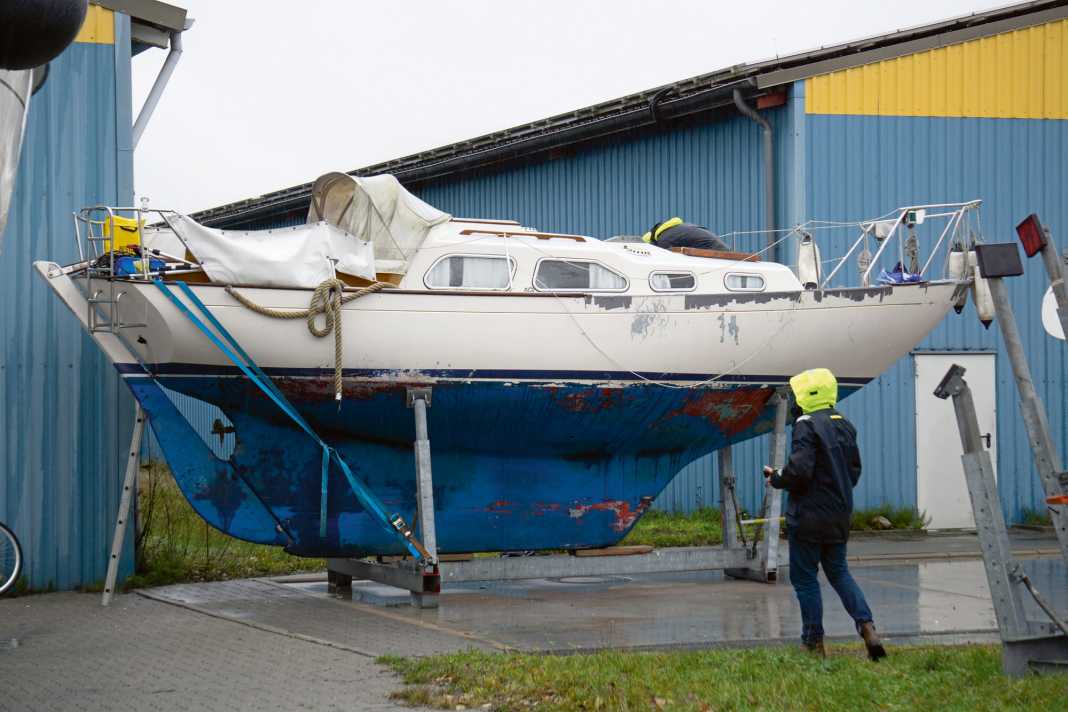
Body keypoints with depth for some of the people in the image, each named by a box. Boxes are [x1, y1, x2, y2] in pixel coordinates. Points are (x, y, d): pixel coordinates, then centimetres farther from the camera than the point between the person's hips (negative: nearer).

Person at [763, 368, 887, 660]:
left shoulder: (807, 426, -15)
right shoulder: (845, 426, 11)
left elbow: (799, 471, -22)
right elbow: (854, 471, 16)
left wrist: (776, 479, -4)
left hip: (809, 515, -8)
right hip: (840, 515, 8)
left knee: (804, 578, 3)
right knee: (839, 572, 17)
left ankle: (814, 642, 6)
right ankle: (867, 626, -1)